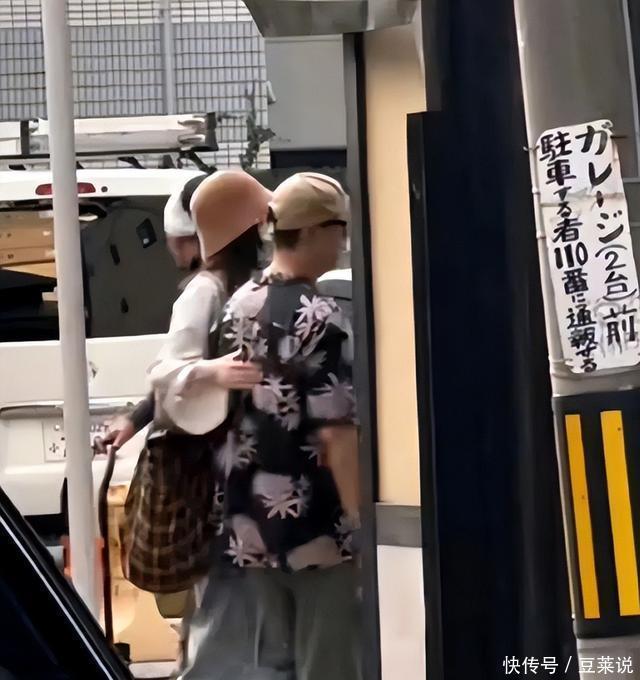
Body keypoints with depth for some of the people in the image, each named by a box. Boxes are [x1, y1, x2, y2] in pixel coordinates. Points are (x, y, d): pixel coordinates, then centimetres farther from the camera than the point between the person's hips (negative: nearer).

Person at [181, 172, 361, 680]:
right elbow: (335, 432, -20)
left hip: (246, 524, 7)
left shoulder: (238, 305, 6)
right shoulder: (319, 318, -16)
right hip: (314, 528, -7)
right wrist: (362, 519, -14)